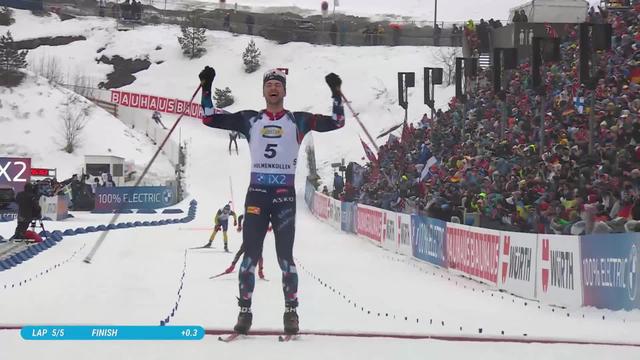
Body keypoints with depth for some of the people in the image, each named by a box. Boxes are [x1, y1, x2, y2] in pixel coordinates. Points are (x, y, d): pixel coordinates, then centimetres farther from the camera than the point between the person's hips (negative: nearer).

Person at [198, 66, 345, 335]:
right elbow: (211, 119, 10)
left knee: (285, 255, -2)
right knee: (250, 254, -2)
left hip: (285, 195, -1)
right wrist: (207, 89, 2)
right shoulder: (249, 120, 10)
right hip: (257, 193, 1)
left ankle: (291, 312, 2)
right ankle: (245, 311, 2)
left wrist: (336, 94, -7)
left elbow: (336, 123, 4)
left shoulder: (298, 120, 8)